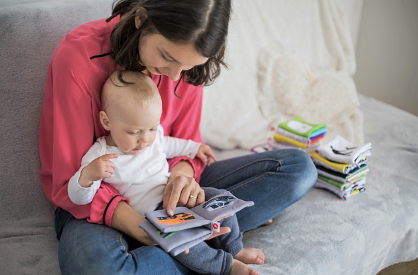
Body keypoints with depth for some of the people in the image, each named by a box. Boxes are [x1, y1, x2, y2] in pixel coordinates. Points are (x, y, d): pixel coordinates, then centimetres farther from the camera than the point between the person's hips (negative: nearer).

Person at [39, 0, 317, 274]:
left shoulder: (185, 60, -7)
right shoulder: (78, 57, -21)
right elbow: (70, 182, -19)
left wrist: (183, 172, -23)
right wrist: (134, 223, -35)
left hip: (163, 188, 5)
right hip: (97, 201, -4)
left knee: (299, 166, -6)